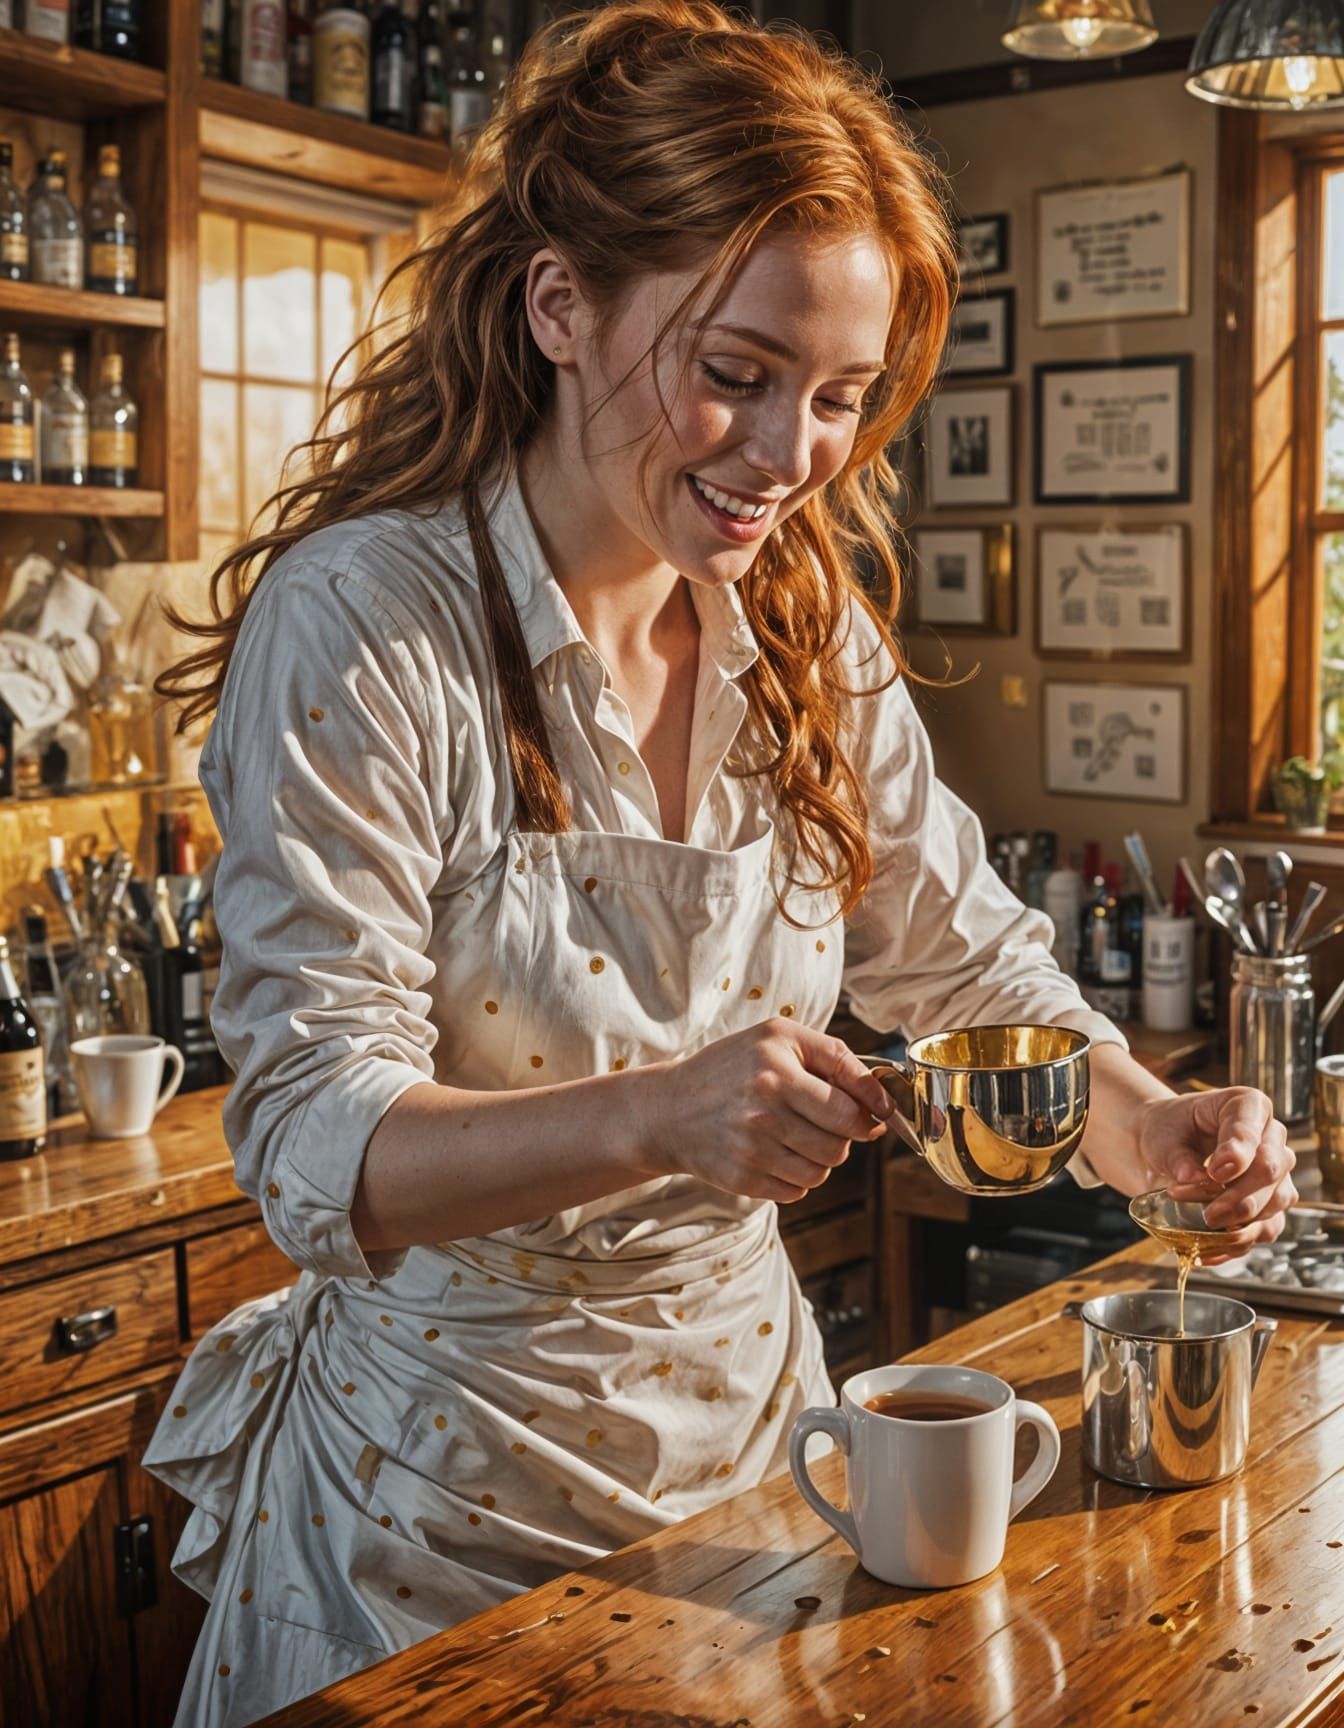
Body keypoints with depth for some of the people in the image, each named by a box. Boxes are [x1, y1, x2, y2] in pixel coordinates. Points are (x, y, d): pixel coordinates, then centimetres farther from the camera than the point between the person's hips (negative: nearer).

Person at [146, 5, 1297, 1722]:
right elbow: (314, 1145, -24)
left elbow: (957, 949, 6)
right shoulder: (358, 632, -20)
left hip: (751, 1430, 6)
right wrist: (658, 1113, -41)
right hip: (451, 1499, -5)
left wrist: (1150, 1122, -13)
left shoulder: (807, 627, -1)